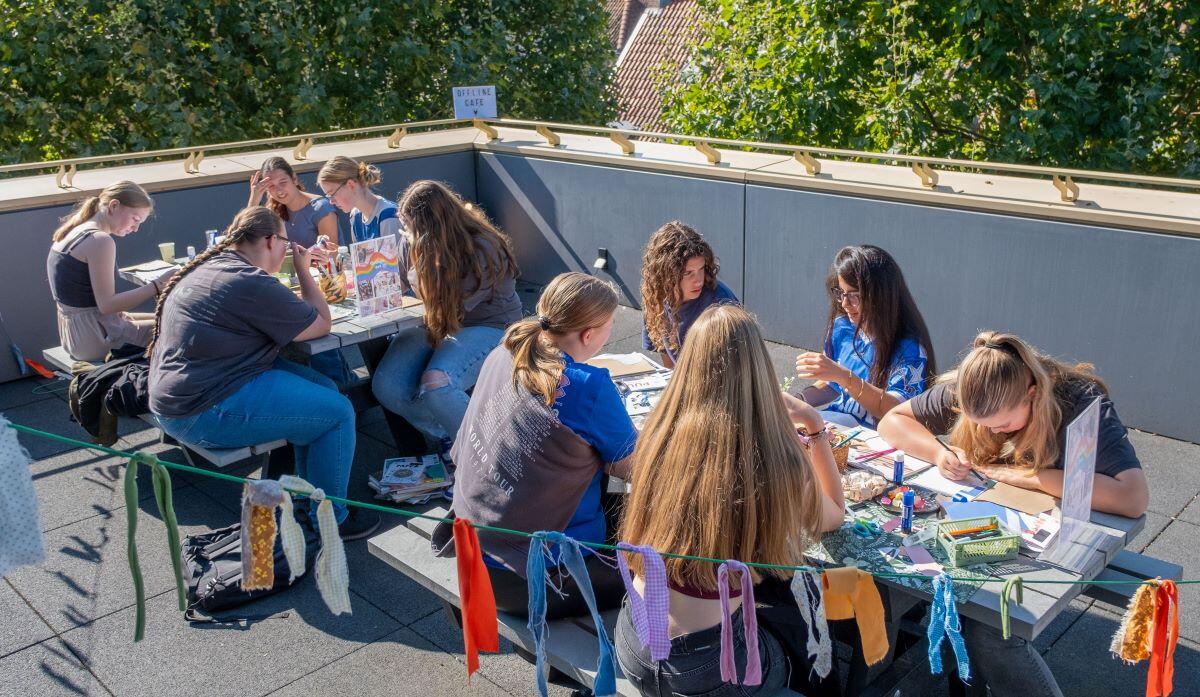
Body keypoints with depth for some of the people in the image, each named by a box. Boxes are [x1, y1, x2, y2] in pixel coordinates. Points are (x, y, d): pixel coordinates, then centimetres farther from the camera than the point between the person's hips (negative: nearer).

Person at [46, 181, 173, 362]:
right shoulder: (100, 240, -19)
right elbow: (106, 304, -22)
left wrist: (121, 314, 6)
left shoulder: (74, 232, 11)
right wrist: (157, 285, -23)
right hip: (94, 338, -10)